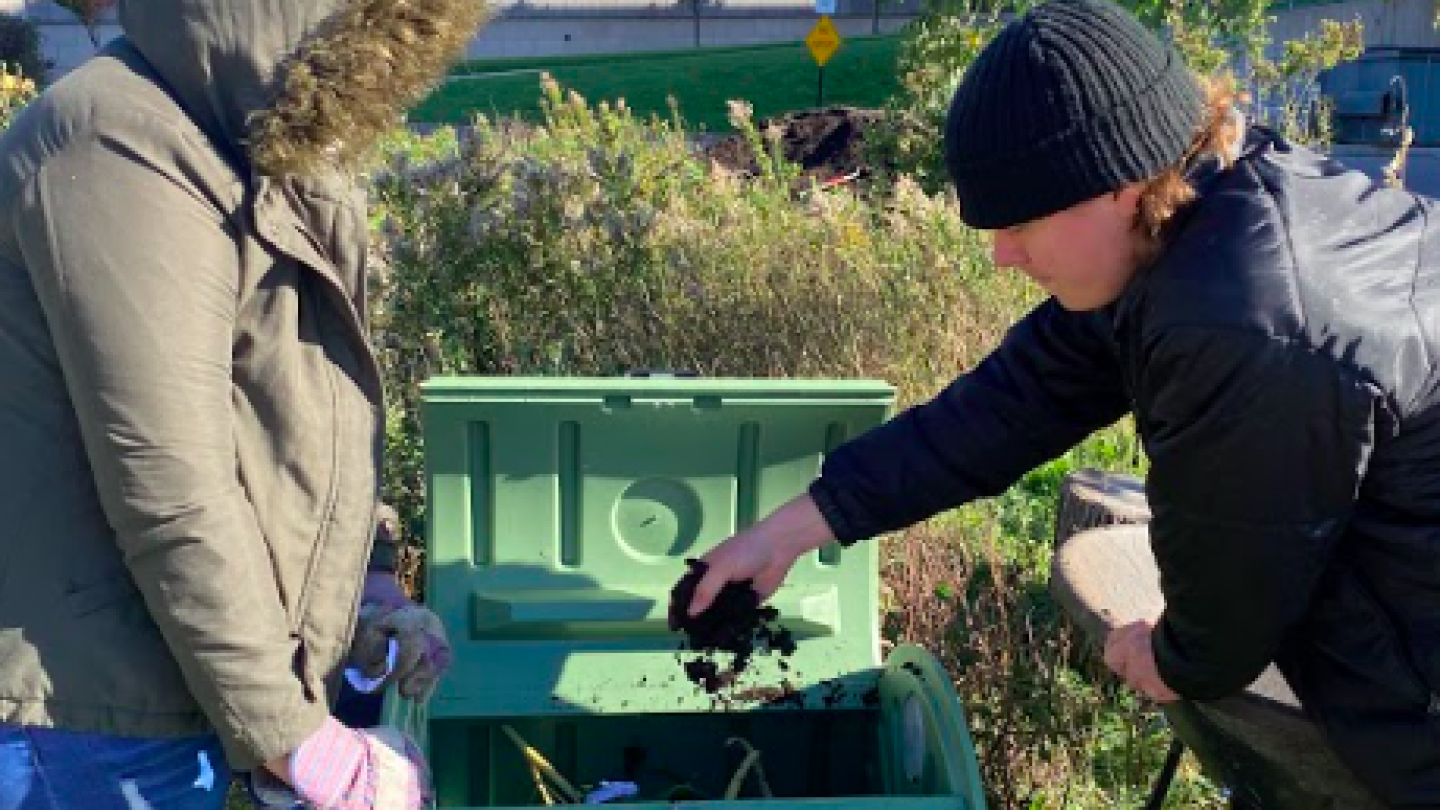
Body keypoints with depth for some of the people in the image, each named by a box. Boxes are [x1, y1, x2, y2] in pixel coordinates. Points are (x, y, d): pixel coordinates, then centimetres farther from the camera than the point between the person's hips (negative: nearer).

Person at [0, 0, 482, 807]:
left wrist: (372, 581, 5)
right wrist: (294, 740, -17)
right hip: (94, 720, -9)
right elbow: (170, 498, -23)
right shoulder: (125, 158, -20)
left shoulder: (261, 162, 10)